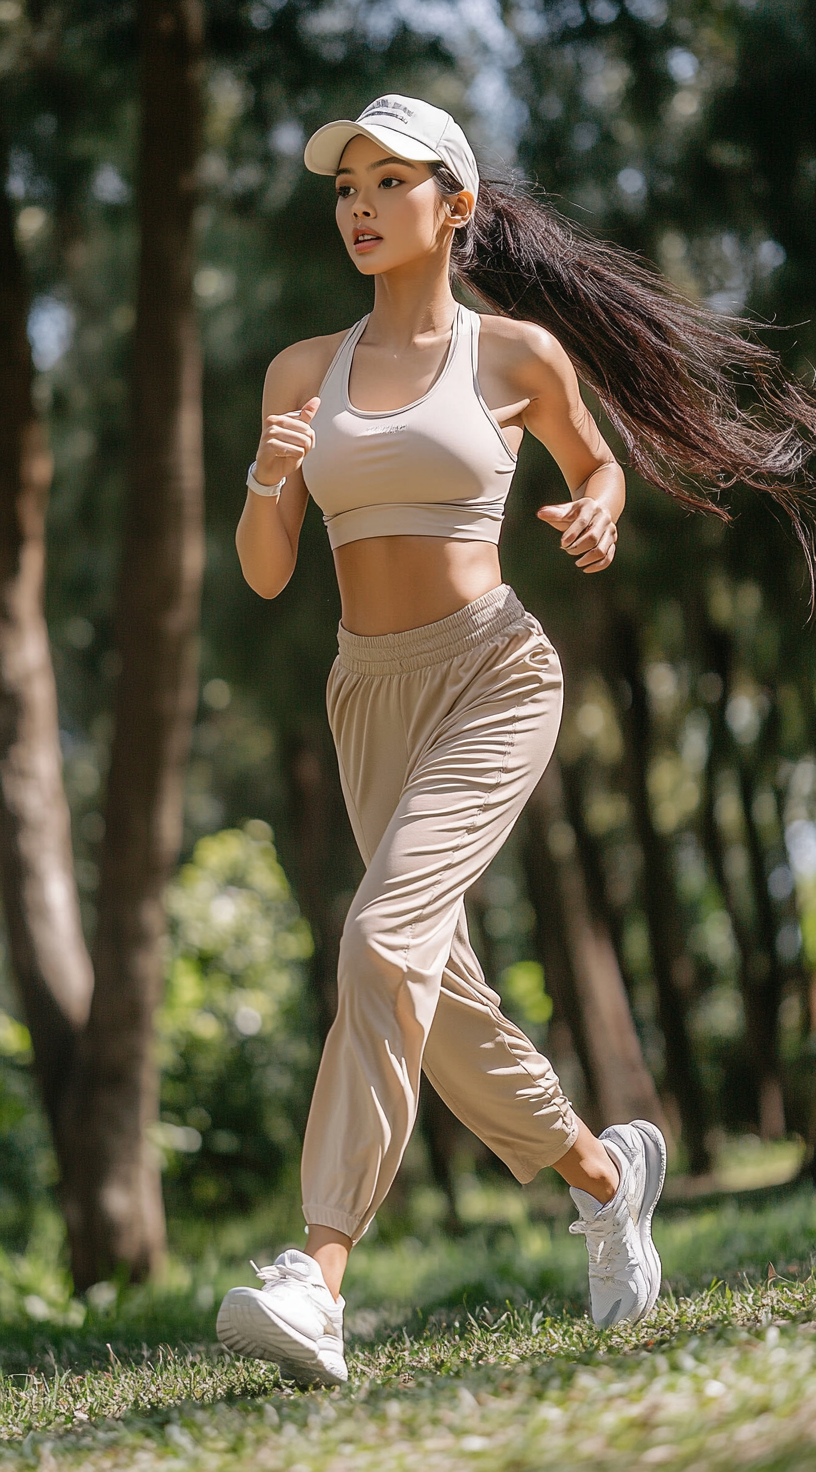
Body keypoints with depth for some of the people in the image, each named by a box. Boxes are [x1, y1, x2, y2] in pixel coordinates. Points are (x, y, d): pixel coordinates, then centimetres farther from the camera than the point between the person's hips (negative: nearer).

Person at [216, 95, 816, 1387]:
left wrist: (596, 517, -3)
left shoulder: (520, 349, 1)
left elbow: (599, 461, 20)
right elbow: (264, 573, 4)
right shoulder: (303, 372, 9)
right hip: (373, 699, 5)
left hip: (493, 683, -5)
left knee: (385, 939, -26)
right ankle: (600, 1168, 40)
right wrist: (272, 476, -16)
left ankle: (318, 1282, -32)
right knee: (442, 1003, 11)